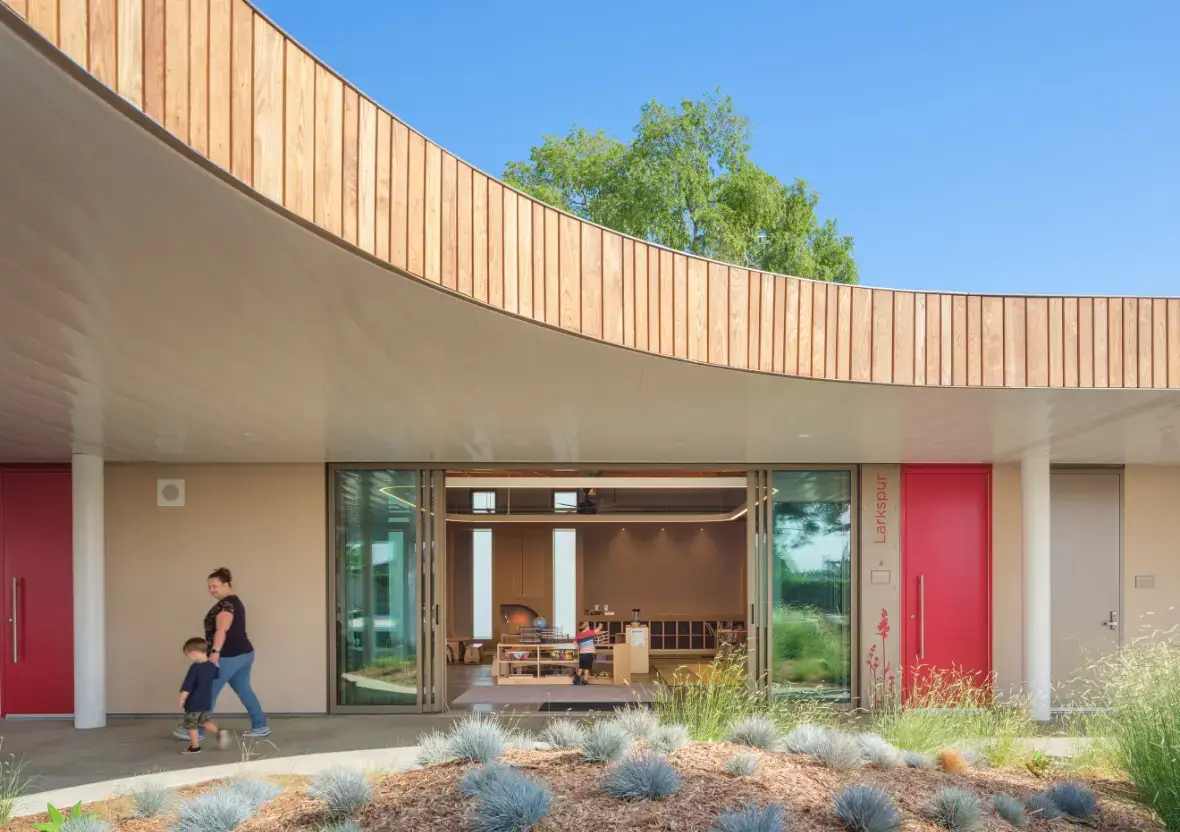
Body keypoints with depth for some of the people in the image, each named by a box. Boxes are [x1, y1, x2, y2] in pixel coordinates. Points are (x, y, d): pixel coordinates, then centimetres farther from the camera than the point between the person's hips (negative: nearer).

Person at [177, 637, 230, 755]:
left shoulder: (195, 667, -20)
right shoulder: (212, 666, 1)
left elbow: (187, 686, -20)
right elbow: (216, 677, 23)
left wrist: (182, 699, -12)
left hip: (194, 702, -7)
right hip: (207, 702, 7)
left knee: (191, 725, 8)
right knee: (204, 721, 21)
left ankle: (195, 747, 14)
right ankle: (219, 733, 1)